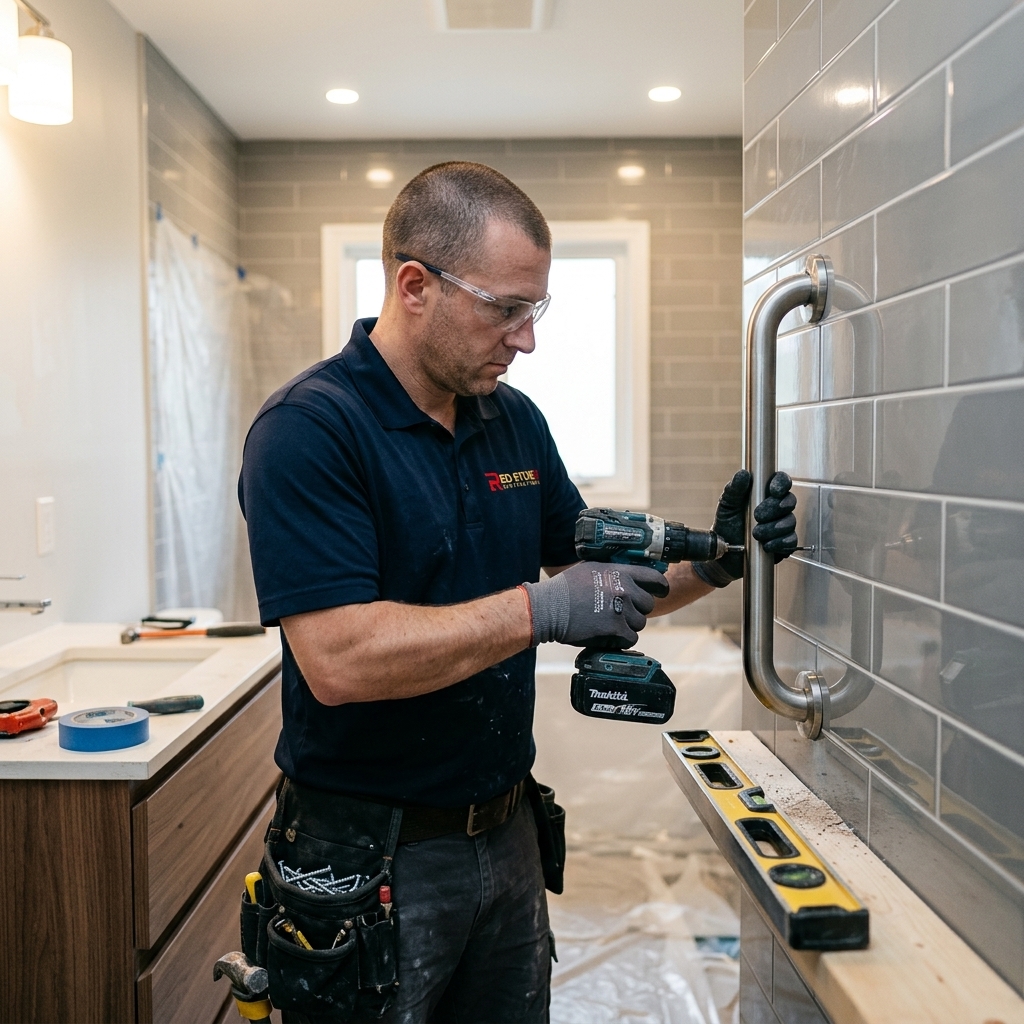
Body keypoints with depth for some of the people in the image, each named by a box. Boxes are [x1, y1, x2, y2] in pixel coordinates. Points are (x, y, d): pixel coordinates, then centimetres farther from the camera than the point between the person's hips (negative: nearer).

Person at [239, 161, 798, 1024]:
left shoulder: (515, 419, 4)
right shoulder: (308, 429, -18)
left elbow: (605, 585, 12)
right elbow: (338, 659, -27)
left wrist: (714, 560, -5)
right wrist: (540, 610, -27)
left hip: (506, 834, 7)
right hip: (375, 857, -7)